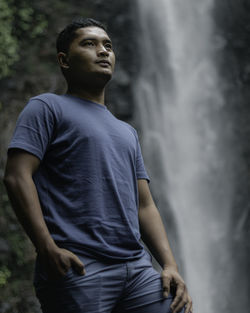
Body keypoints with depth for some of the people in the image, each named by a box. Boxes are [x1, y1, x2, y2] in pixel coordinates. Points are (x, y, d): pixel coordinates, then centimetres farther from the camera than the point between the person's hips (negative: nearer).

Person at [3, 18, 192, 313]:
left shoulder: (128, 132, 26)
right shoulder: (48, 107, 6)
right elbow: (17, 177, -7)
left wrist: (170, 266, 6)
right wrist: (49, 250, -18)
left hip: (138, 267, 6)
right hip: (76, 268, -6)